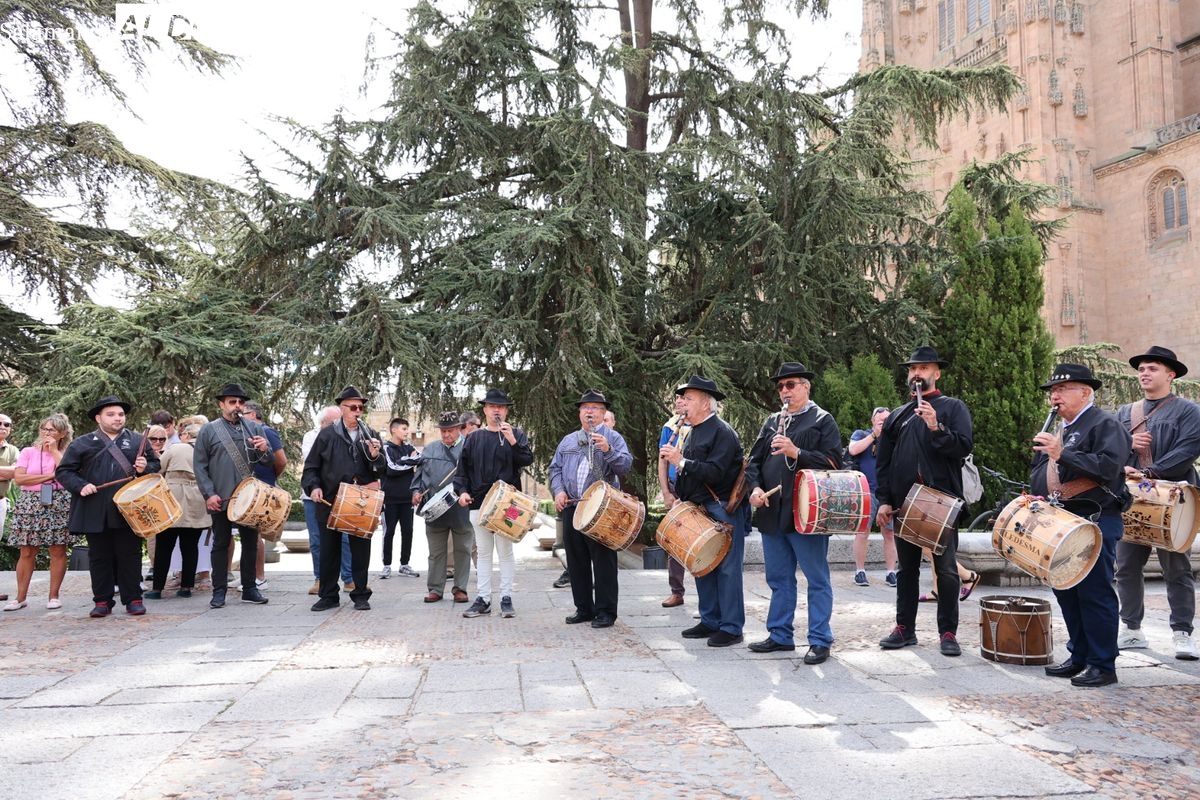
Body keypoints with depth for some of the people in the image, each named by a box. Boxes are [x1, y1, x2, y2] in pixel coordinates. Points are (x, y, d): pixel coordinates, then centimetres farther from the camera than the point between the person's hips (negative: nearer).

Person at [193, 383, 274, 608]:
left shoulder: (255, 428, 6)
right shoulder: (209, 431, 0)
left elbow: (269, 461, 7)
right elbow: (199, 466, -1)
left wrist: (264, 450, -16)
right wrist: (209, 494, -10)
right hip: (221, 499, -2)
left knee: (251, 542, 7)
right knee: (221, 543, 6)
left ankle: (249, 589, 17)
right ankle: (219, 591, 13)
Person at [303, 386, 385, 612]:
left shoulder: (371, 436, 7)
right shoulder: (327, 435, 4)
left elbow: (380, 470, 8)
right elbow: (311, 467, 6)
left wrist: (375, 456, -12)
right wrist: (314, 487, -10)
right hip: (330, 501, 0)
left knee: (360, 550, 5)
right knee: (329, 550, 7)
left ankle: (360, 595, 15)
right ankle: (328, 595, 19)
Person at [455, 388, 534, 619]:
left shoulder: (516, 434, 4)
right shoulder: (474, 438, 11)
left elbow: (527, 459, -10)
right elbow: (463, 468, 11)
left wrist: (512, 441, -22)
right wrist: (462, 490, -2)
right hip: (479, 503, 3)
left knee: (505, 552, 1)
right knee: (482, 552, 8)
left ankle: (506, 599, 8)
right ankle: (483, 599, 14)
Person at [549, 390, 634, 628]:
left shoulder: (613, 438, 2)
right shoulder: (568, 440, 16)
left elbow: (626, 466, -10)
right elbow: (555, 469, 16)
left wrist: (608, 450, -26)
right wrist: (558, 491, -1)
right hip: (571, 509, 5)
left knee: (604, 562, -3)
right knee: (576, 561, 10)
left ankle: (606, 611, 6)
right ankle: (583, 608, 21)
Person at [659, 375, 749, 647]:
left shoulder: (723, 432, -12)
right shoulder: (693, 432, 15)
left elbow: (715, 472, -23)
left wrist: (681, 461, -25)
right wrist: (679, 497, 10)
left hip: (723, 512, -9)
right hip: (699, 511, 9)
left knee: (726, 569, -2)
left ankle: (731, 627, 5)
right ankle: (710, 621, 24)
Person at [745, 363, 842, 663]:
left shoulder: (823, 420, 1)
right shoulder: (772, 422, 18)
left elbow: (832, 461, -10)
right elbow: (754, 460, 16)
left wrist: (796, 452, -20)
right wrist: (755, 487, -2)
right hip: (772, 513, 6)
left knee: (817, 579, 2)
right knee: (779, 578, 13)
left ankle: (820, 640, 9)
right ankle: (780, 635, 24)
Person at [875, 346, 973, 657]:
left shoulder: (953, 407, 5)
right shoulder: (898, 415, 15)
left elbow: (964, 446, -8)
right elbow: (883, 460, 13)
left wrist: (936, 427, -22)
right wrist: (884, 500, 5)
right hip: (904, 501, 4)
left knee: (946, 570, 0)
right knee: (907, 568, 10)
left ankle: (948, 632, 9)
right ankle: (905, 628, 19)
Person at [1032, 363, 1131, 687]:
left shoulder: (1105, 425, -5)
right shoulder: (1059, 432, 20)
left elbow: (1108, 466, -22)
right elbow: (1038, 475, 27)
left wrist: (1061, 454, -24)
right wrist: (1037, 496, 9)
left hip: (1094, 523, -9)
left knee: (1095, 594, -4)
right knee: (1065, 592, 12)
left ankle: (1103, 665, 4)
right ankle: (1080, 657, 23)